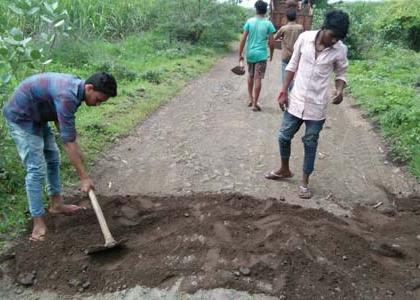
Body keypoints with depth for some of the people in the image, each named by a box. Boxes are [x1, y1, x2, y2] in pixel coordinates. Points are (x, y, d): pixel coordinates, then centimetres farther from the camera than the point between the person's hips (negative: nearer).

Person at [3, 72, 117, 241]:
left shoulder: (75, 86, -3)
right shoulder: (67, 96, -33)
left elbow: (60, 118, 10)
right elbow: (68, 141, -32)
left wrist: (75, 150, 5)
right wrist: (84, 177, -28)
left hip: (37, 116, 10)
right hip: (21, 117, -10)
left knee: (53, 158, 15)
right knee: (36, 169, -11)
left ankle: (56, 204, 30)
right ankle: (38, 223, -3)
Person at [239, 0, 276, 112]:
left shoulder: (249, 21, -1)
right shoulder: (268, 24, -5)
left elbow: (243, 39, -4)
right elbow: (271, 42, -4)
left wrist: (240, 54, 3)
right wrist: (271, 54, 12)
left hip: (250, 53, 3)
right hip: (261, 54, -2)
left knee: (250, 76, 20)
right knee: (258, 79, 0)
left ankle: (250, 99, 26)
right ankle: (255, 104, 3)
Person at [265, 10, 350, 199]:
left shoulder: (340, 50, -10)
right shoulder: (305, 37, -8)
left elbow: (341, 74, 3)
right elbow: (292, 66, 1)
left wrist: (340, 90, -18)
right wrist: (283, 92, 0)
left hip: (317, 105, -2)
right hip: (296, 100, 2)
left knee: (310, 144, 7)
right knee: (284, 136, 11)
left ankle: (305, 182, 23)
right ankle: (284, 170, 35)